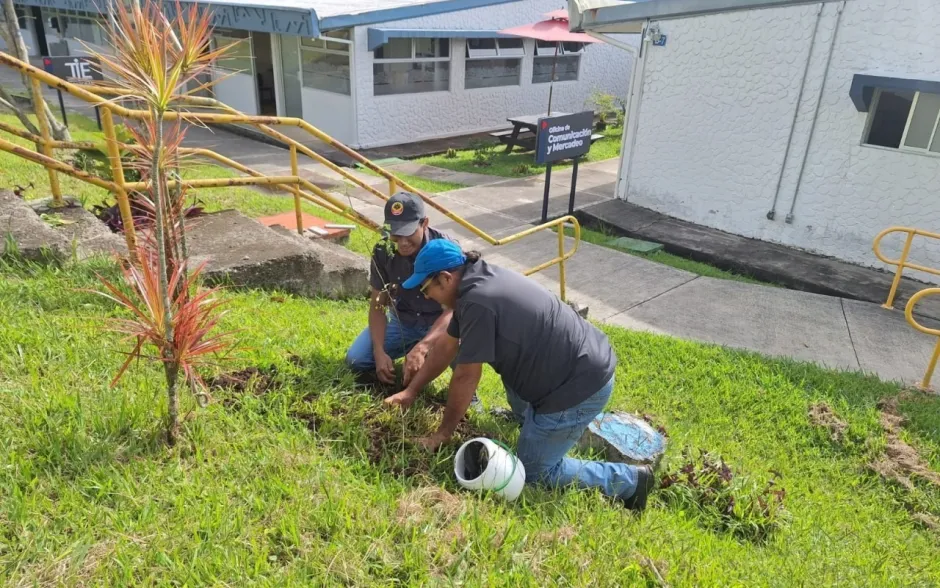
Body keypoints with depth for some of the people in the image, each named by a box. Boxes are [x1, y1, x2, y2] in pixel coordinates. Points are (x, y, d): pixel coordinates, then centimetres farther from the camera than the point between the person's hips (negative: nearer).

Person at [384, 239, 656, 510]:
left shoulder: (477, 301, -23)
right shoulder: (477, 280, 6)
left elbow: (466, 377, -16)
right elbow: (448, 346, 15)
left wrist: (441, 434, -4)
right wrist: (410, 391, 18)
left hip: (583, 384, -9)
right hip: (583, 360, 9)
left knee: (533, 470, 5)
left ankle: (629, 480, 12)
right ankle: (533, 423, 37)